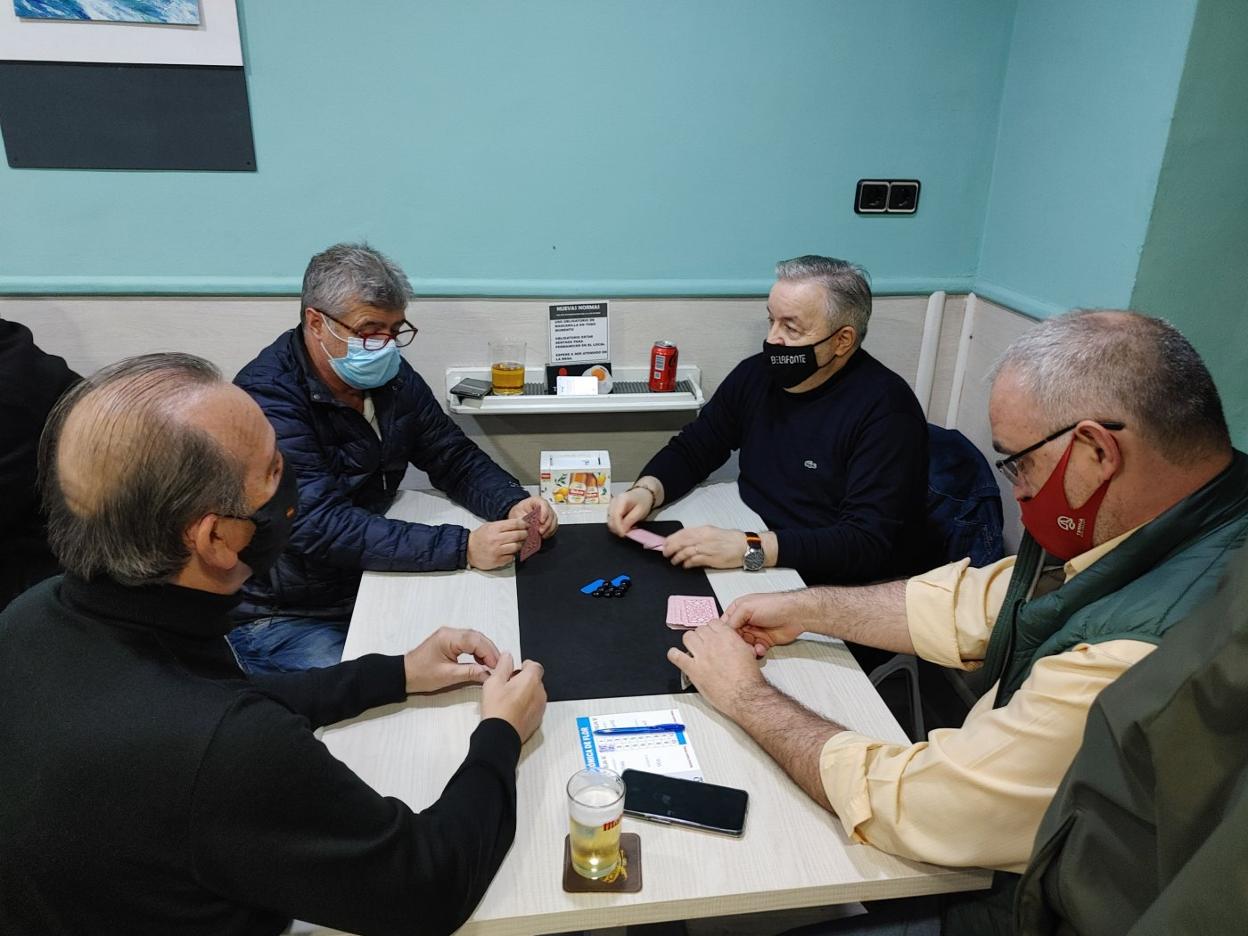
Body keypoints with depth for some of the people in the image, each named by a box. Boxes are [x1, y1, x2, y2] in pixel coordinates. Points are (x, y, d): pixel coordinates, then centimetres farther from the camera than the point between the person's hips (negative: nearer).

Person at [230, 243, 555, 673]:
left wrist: (512, 504, -17)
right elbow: (321, 527, -31)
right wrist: (462, 547, -36)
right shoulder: (268, 398, -22)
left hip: (368, 586, 6)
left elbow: (457, 459, 5)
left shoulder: (392, 377, 0)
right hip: (281, 617, -6)